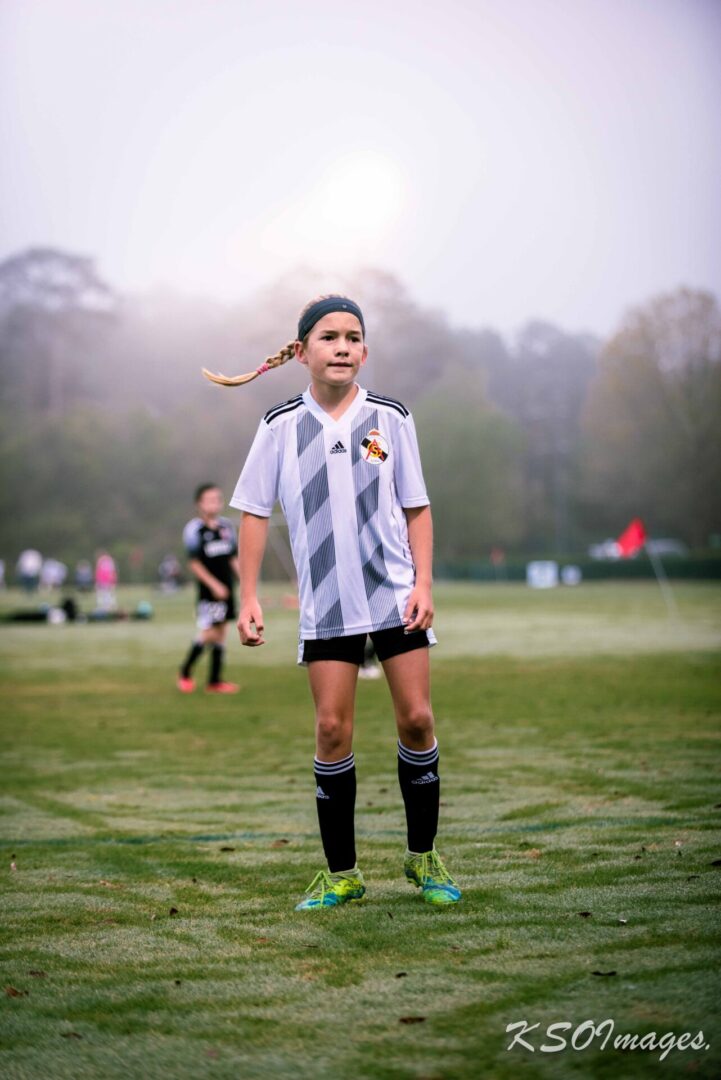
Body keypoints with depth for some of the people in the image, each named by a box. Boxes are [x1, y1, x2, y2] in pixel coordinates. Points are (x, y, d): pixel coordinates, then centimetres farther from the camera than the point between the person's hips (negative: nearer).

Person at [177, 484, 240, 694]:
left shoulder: (227, 526, 10)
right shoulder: (194, 529, -8)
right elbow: (195, 564, -10)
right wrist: (214, 584, -16)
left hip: (226, 589, 6)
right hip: (208, 590, -6)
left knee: (221, 632, 7)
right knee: (208, 632, -12)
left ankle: (215, 681, 12)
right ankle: (185, 673, 6)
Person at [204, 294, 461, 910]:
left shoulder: (391, 418, 2)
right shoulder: (281, 426, 1)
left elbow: (417, 508, 7)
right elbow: (254, 512, 4)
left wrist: (423, 585, -3)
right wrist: (248, 599, -2)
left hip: (396, 594, 0)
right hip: (325, 603, 0)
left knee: (416, 719, -1)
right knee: (332, 731, -1)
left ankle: (423, 857, 16)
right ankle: (342, 875, 10)